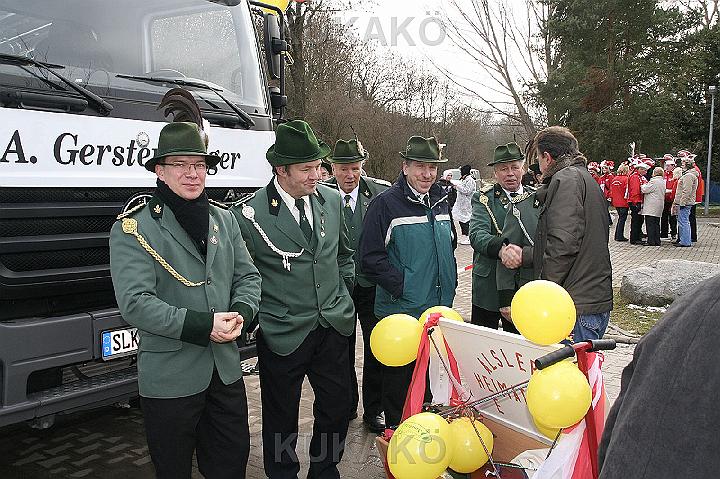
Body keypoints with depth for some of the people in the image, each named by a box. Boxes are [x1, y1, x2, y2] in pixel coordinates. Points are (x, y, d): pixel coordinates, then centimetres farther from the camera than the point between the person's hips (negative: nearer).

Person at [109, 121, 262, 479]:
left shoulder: (224, 219, 8)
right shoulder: (133, 228, -10)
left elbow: (247, 276, 9)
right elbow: (134, 303, -19)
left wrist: (241, 313, -11)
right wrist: (203, 326, -22)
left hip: (226, 369, 5)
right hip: (170, 379, -5)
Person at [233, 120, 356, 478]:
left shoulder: (331, 199, 2)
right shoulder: (249, 214, -15)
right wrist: (254, 317, -5)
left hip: (333, 327, 5)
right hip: (283, 335, -4)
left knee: (338, 408, 15)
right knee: (281, 420, 12)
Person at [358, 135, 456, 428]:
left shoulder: (440, 201, 10)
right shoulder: (386, 203, -13)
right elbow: (370, 257, -17)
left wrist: (450, 283, 11)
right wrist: (401, 286, -19)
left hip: (439, 308, 7)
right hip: (401, 310, -7)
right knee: (399, 377, 7)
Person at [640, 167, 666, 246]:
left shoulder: (654, 181, -15)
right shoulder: (662, 181, 14)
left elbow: (645, 190, -14)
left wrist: (643, 185, 7)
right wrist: (646, 186, 18)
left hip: (651, 207, -9)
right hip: (658, 207, 9)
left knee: (650, 224, -6)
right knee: (656, 224, 13)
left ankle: (651, 241, -6)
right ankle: (657, 241, 15)